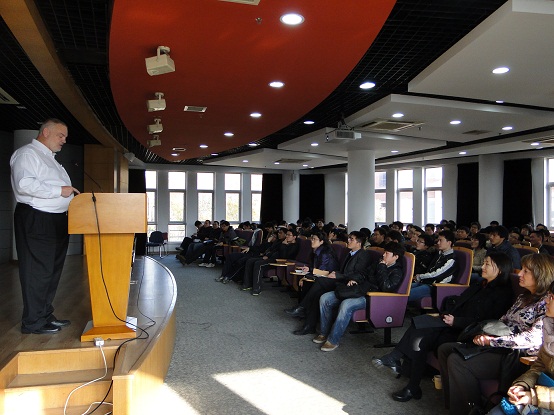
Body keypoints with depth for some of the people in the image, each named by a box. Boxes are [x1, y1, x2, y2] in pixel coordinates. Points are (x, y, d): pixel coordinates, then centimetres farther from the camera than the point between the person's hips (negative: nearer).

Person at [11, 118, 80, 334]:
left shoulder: (51, 159, 22)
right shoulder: (27, 153, -8)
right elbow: (24, 184, -22)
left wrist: (70, 193, 12)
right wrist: (60, 191, -20)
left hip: (56, 220, 10)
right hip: (36, 220, -10)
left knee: (52, 270, 14)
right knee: (37, 271, -4)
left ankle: (45, 314, 26)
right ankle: (33, 322, 6)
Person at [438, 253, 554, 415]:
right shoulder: (523, 297, 16)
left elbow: (533, 338, -24)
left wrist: (492, 341, -20)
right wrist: (485, 333, -4)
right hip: (500, 347, 10)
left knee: (456, 361, -26)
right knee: (445, 349, 1)